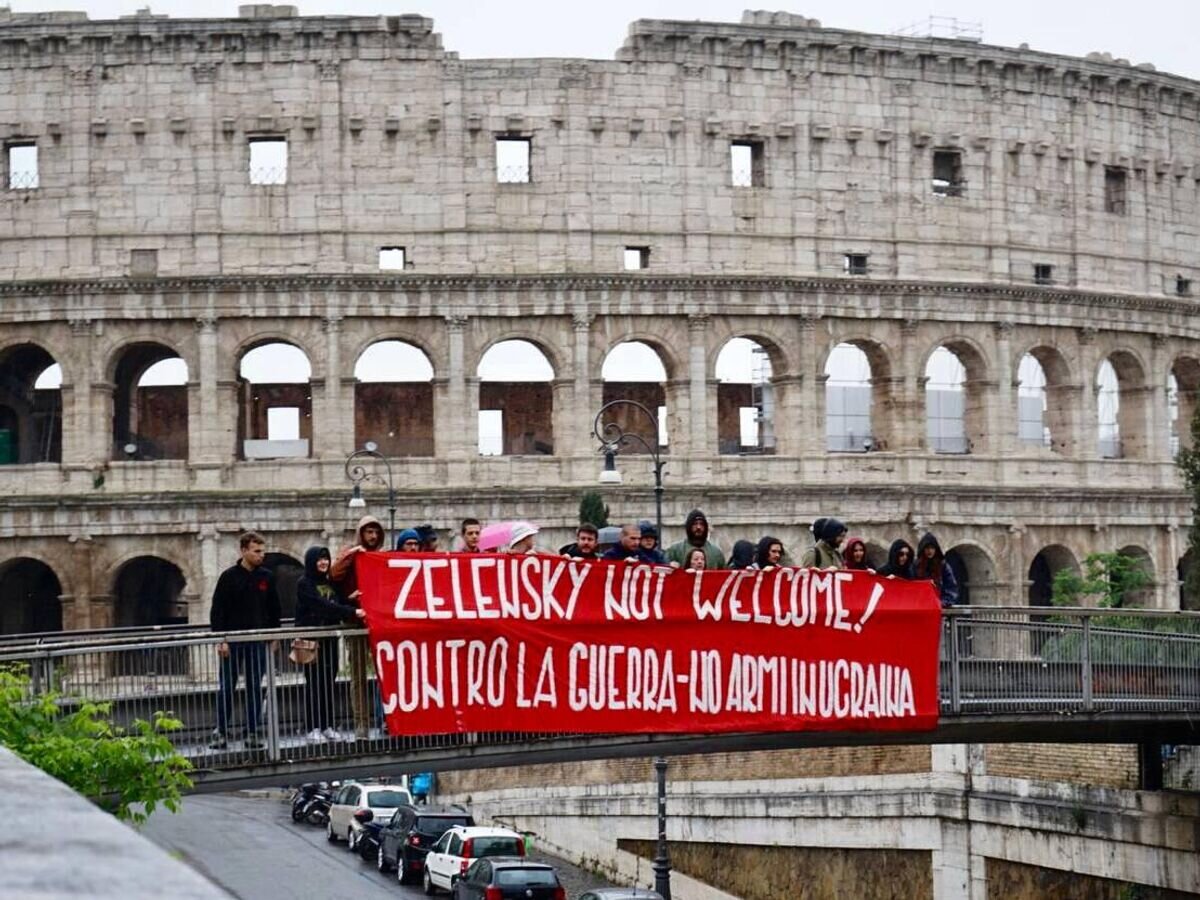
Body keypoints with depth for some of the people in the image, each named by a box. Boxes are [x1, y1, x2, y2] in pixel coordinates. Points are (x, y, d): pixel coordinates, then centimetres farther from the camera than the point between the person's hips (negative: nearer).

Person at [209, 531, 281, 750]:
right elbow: (217, 610, -5)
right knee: (226, 688, 1)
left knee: (255, 688, 5)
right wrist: (221, 640, -11)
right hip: (232, 640, -3)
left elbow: (274, 609, 12)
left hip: (258, 641, 3)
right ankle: (221, 732, 7)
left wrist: (273, 637, 7)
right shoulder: (229, 576, -4)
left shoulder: (266, 577, 6)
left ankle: (253, 733, 9)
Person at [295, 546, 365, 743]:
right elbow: (324, 606, -17)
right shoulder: (304, 584, -5)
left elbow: (338, 605, 11)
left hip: (330, 640, 6)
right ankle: (313, 728, -2)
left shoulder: (331, 584, 16)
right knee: (314, 684, -5)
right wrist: (352, 612, -26)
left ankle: (328, 726, 10)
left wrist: (354, 612, -11)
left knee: (329, 683, 5)